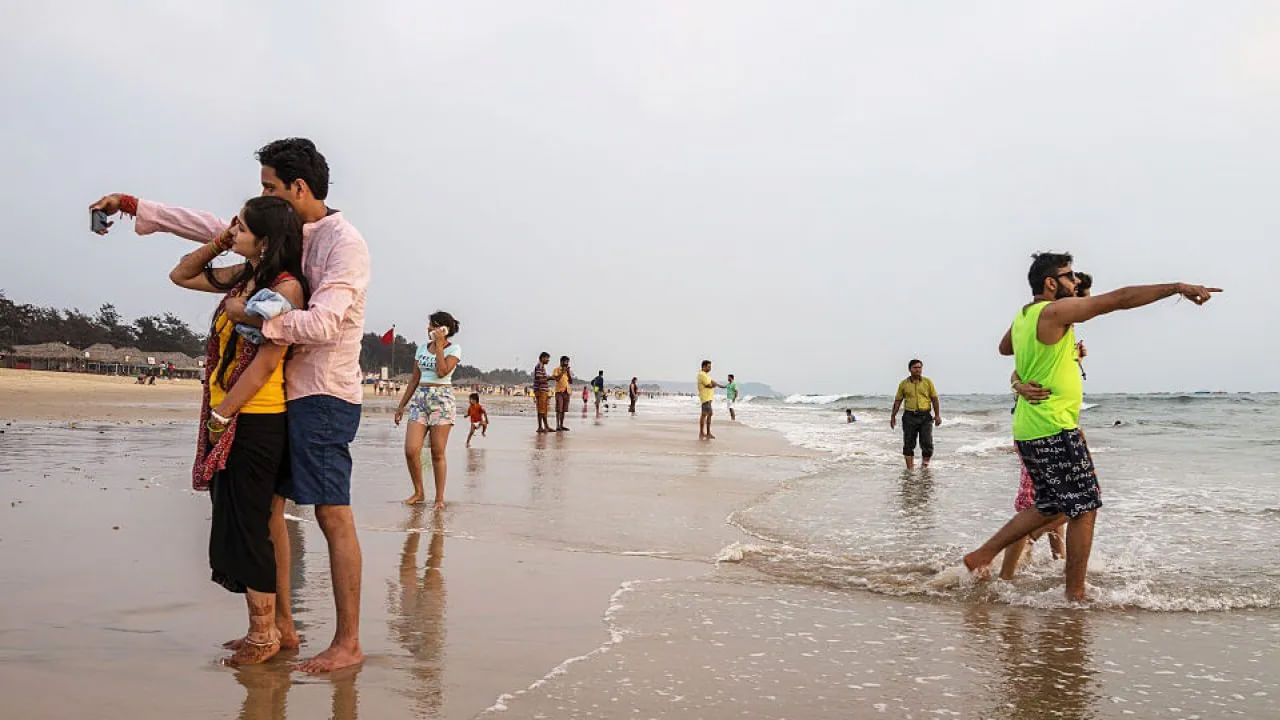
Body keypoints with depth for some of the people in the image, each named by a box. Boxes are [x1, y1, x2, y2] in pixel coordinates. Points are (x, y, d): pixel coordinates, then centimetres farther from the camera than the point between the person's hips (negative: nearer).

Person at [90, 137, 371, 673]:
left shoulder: (344, 243, -12)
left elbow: (323, 323, -24)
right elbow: (217, 229, 22)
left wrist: (250, 316, -16)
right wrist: (134, 206, 23)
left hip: (324, 396, -9)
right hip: (281, 392, 9)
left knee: (332, 514, -7)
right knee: (267, 503, 11)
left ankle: (348, 643, 0)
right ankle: (280, 627, 22)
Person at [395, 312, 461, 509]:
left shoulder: (454, 349, -1)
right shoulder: (422, 348, 14)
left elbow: (442, 371, -18)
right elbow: (415, 380, 18)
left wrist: (439, 345, -11)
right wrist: (401, 405, 15)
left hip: (442, 400, -5)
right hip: (420, 399, 5)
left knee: (438, 453, -3)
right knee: (411, 450, -7)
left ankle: (439, 497, 7)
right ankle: (418, 492, 10)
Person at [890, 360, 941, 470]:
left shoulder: (928, 382, 6)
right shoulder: (903, 384, 7)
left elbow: (934, 399, 6)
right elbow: (898, 400, 10)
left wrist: (937, 415, -1)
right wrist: (893, 416, 6)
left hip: (925, 416, 0)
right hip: (909, 416, 0)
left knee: (927, 444, -4)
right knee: (908, 444, 2)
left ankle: (925, 465, 15)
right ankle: (910, 468, 9)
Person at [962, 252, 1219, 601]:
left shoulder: (1022, 317, 12)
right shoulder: (1055, 311, -13)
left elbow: (1004, 348, 35)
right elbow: (1120, 299, -14)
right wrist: (1177, 287, -11)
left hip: (1029, 429, 9)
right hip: (1054, 430, -9)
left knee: (1049, 507, 18)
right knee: (1084, 508, 1)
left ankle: (981, 555, 16)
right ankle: (1075, 594, 5)